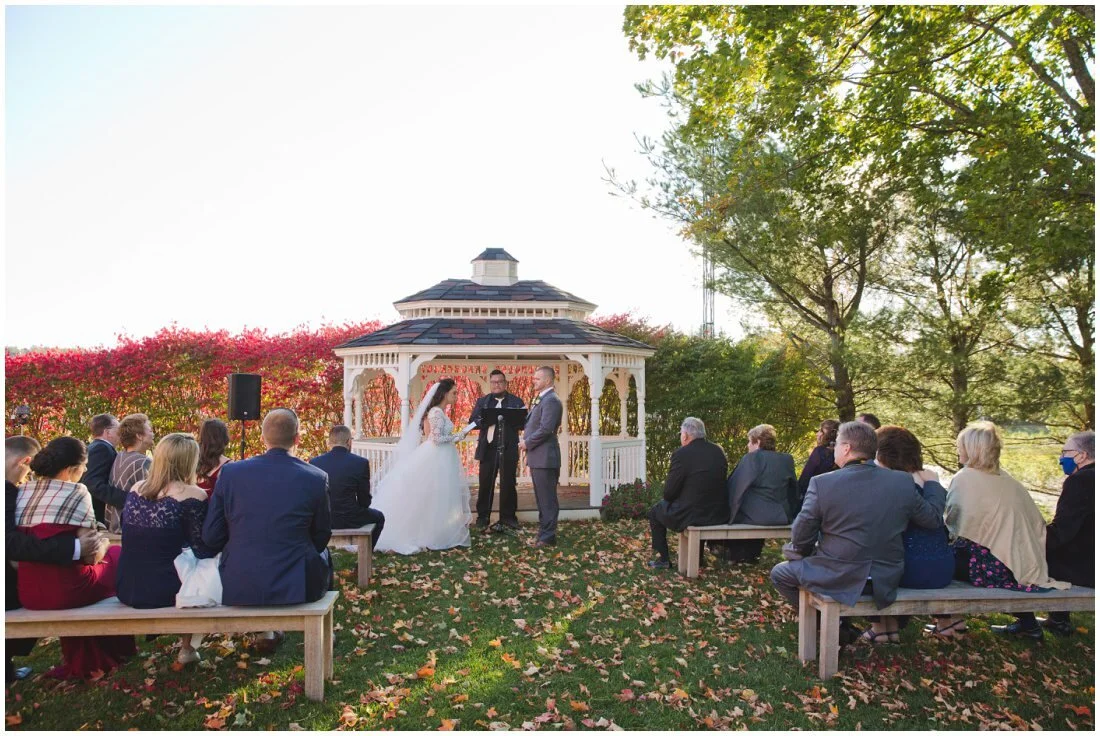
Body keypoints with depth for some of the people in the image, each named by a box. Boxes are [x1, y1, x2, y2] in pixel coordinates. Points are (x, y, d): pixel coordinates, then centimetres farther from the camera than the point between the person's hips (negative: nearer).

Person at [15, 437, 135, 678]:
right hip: (65, 590, -6)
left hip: (27, 593, 6)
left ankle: (78, 660, 38)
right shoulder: (76, 493, -11)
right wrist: (103, 544, 10)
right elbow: (90, 554, -11)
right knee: (118, 555, 19)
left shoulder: (23, 492, 7)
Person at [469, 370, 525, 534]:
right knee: (485, 484, 5)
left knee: (508, 484, 5)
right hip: (488, 448, 1)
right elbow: (472, 421, 1)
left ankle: (508, 517, 17)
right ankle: (482, 517, 16)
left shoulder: (516, 401, 5)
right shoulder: (482, 401, 10)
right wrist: (488, 420, -17)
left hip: (509, 448, -1)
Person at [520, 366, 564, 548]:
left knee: (547, 499, -4)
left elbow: (546, 429, -22)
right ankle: (545, 533, 26)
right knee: (542, 499, 17)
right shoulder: (540, 399, 18)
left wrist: (527, 443, -12)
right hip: (537, 457, 11)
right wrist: (526, 438, 4)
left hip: (545, 458, -11)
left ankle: (548, 537, 2)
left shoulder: (551, 400, -15)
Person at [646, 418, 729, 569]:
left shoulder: (681, 454, -17)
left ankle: (663, 559, 21)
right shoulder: (719, 451, 2)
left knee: (655, 511, 20)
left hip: (692, 516, -6)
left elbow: (669, 494, -12)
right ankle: (697, 555, 41)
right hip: (719, 514, 6)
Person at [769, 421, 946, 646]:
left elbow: (800, 538, -11)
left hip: (837, 580, -5)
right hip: (886, 582, 5)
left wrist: (807, 551, 12)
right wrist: (933, 484, 23)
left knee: (779, 573, 19)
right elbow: (934, 519, 6)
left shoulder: (822, 483, -17)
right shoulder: (903, 482, -8)